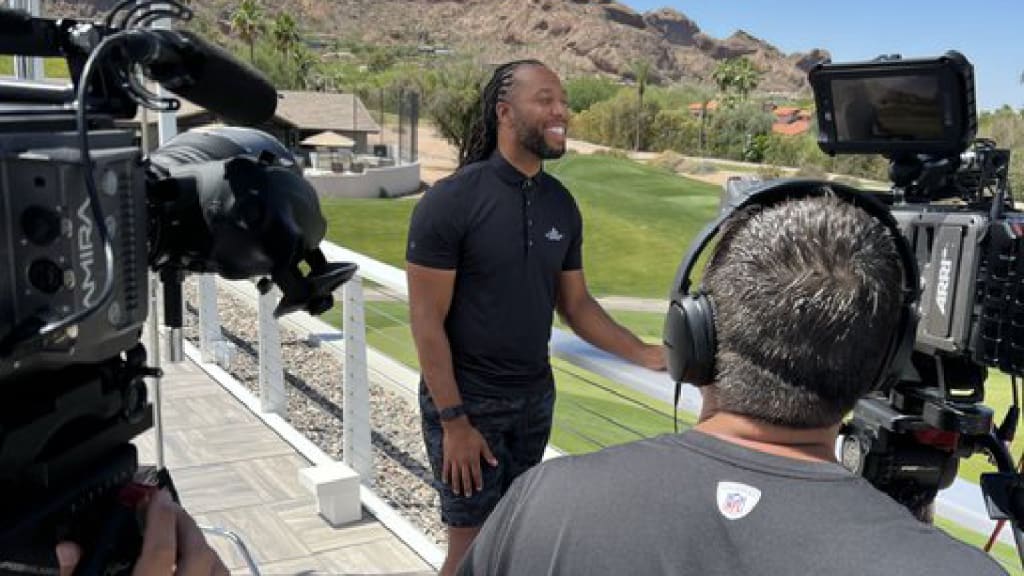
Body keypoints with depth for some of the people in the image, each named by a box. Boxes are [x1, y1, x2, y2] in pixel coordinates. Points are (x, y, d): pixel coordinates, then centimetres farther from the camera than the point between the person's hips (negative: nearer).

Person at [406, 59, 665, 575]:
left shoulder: (561, 204, 1)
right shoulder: (450, 202, -17)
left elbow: (576, 305, 7)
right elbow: (427, 321, -16)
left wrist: (645, 354, -5)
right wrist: (454, 421, -17)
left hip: (535, 399, 5)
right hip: (467, 401, -5)